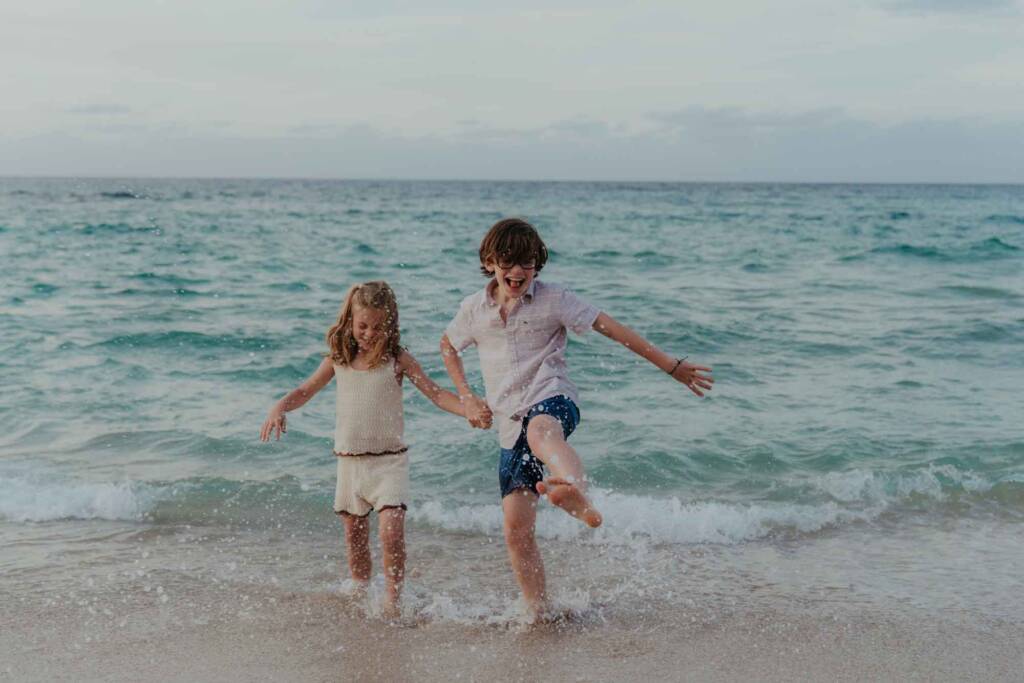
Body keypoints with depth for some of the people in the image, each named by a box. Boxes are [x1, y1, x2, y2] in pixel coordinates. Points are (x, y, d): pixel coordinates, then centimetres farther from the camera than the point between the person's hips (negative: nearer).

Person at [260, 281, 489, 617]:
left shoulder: (398, 360, -3)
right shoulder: (338, 359, 6)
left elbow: (436, 393, -5)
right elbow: (306, 390, 14)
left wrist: (470, 410, -22)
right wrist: (279, 408, -5)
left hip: (389, 459, -3)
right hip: (349, 460, 3)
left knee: (392, 532, -17)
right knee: (355, 537, 12)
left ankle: (392, 602, -6)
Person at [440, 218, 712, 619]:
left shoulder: (553, 300, 1)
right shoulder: (474, 310, 10)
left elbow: (613, 329, -1)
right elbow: (447, 345, 30)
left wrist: (672, 367, -3)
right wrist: (466, 397, 17)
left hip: (552, 401, -5)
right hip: (511, 427, 5)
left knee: (540, 430, -44)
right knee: (516, 531, -2)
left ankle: (579, 496, -76)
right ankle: (539, 614, 15)